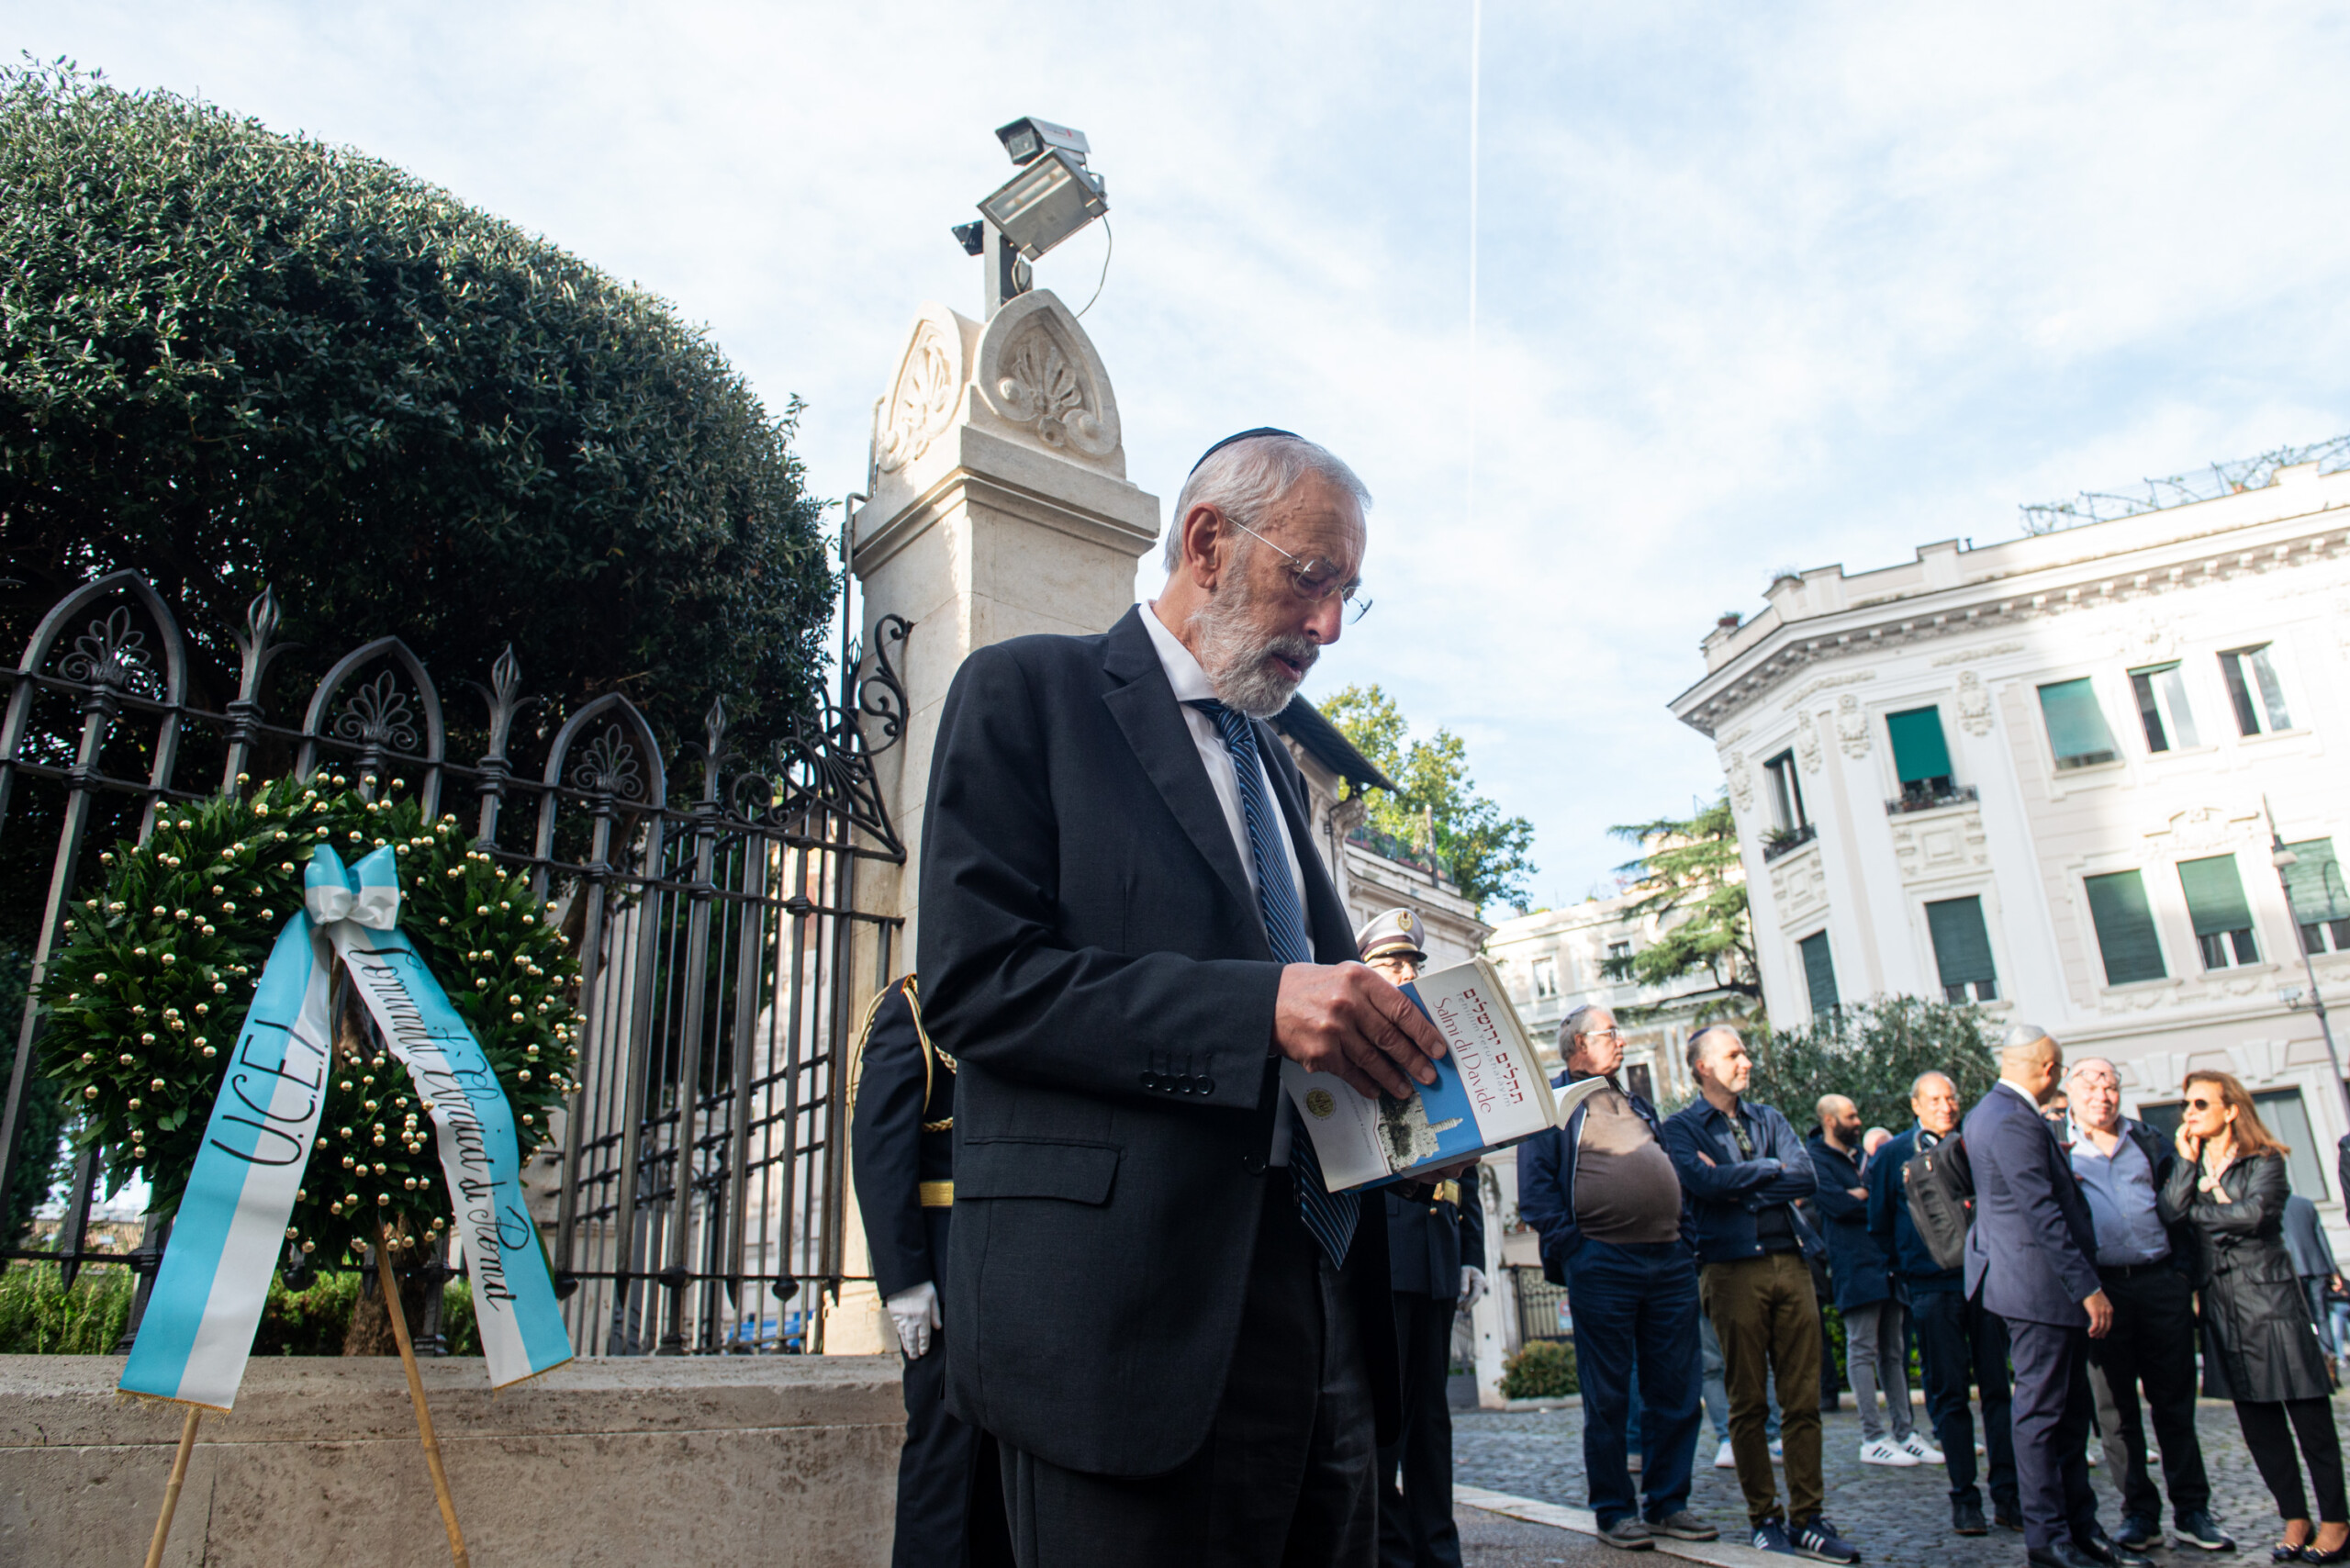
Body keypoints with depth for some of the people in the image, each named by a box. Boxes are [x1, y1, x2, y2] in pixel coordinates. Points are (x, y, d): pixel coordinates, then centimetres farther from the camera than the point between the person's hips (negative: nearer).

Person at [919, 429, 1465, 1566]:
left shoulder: (1273, 760, 22)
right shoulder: (1027, 693, -2)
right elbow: (972, 979, -13)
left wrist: (1384, 1055, 3)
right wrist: (1261, 1005, -21)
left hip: (1317, 1291, 7)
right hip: (1136, 1314, -7)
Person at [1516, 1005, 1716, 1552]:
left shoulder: (1638, 1104, 22)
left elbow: (1670, 1173, 24)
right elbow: (1535, 1180, -6)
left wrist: (1685, 1237, 12)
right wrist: (1569, 1245, -13)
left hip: (1670, 1261, 6)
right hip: (1601, 1265, -6)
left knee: (1675, 1392, 8)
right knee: (1608, 1395, 2)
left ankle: (1667, 1502, 20)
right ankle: (1615, 1510, 12)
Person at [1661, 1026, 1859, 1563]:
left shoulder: (1769, 1119, 17)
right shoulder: (1682, 1127, 4)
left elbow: (1805, 1178, 2)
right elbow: (1704, 1183, -14)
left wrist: (1737, 1181, -6)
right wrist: (1770, 1167, -3)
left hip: (1791, 1261, 4)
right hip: (1733, 1268, -4)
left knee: (1803, 1399, 4)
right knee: (1747, 1403, 2)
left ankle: (1807, 1518, 11)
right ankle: (1764, 1519, 12)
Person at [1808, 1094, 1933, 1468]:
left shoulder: (1858, 1155, 21)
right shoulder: (1815, 1157, -5)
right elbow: (1834, 1201, -17)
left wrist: (1863, 1196, -6)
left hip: (1884, 1260, 8)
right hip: (1854, 1264, -8)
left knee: (1893, 1350, 10)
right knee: (1863, 1350, -4)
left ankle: (1903, 1431, 15)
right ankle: (1873, 1439, 0)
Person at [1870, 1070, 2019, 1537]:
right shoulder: (1892, 1155, 3)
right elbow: (1880, 1225, 9)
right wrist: (1907, 1271, 6)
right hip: (1931, 1286, -1)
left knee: (1998, 1387, 3)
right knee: (1949, 1393, 2)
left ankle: (2007, 1493, 11)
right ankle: (1964, 1496, 9)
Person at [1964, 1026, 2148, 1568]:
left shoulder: (1987, 1113, 14)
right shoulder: (2013, 1121, -20)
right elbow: (2043, 1212, -22)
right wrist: (2088, 1287, -20)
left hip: (2053, 1290, 11)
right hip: (2042, 1287, -11)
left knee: (2069, 1412, 15)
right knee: (2042, 1412, -2)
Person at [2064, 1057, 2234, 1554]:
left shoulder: (2151, 1143, 13)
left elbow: (2179, 1209, 12)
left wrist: (2184, 1272, 4)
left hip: (2161, 1284, 2)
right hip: (2100, 1287, -2)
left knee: (2176, 1403, 6)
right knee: (2115, 1410, 3)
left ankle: (2192, 1510, 15)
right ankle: (2140, 1513, 12)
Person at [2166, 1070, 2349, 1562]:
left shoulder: (2265, 1162, -2)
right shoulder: (2189, 1165, 11)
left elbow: (2253, 1213, -20)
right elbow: (2170, 1211, -6)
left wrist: (2197, 1211, -7)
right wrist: (2189, 1161, -5)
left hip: (2270, 1296, -5)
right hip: (2221, 1304, 5)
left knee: (2307, 1411, -2)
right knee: (2257, 1420, 8)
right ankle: (2295, 1520, 17)